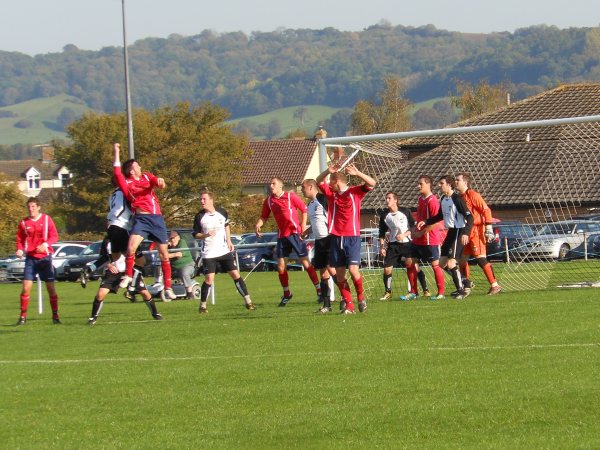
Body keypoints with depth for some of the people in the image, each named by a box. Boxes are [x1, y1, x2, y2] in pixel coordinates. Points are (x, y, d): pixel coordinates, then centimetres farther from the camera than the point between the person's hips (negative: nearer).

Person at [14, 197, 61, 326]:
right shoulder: (24, 223, 4)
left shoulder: (46, 219, 0)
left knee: (51, 287, 0)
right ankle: (23, 316, -2)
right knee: (26, 287, -9)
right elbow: (20, 239, 9)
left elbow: (54, 236, -2)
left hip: (45, 257, -1)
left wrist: (45, 244, -20)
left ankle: (55, 315, 10)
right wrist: (20, 250, -11)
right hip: (30, 258, 1)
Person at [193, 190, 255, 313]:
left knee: (236, 275, -1)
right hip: (209, 254, -2)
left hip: (224, 251, 2)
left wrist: (229, 241, 10)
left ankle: (248, 302, 6)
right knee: (209, 279, -10)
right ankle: (202, 306, 6)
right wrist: (206, 235, -20)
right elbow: (195, 234, -1)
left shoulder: (222, 212, 0)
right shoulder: (199, 217, -6)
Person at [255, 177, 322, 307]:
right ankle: (286, 294, 20)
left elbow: (304, 209, -2)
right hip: (282, 236, 5)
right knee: (281, 266, 4)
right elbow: (264, 216, 15)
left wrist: (303, 226, -9)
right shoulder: (269, 200, 7)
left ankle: (319, 290, 3)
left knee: (305, 262, -5)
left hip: (295, 233, -5)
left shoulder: (291, 196, -7)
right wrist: (258, 225, -5)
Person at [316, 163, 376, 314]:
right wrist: (328, 171, -4)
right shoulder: (331, 193, 11)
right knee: (339, 273, 0)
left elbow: (371, 183, -11)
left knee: (353, 269, -15)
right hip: (336, 237, 5)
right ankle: (348, 305, 5)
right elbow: (318, 181, 15)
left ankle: (361, 297, 8)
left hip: (352, 237, -5)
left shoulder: (355, 192, -1)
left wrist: (357, 173, -24)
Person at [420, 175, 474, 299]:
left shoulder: (457, 199, -16)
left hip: (459, 232, -9)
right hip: (450, 232, 9)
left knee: (451, 263, -14)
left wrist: (465, 233, -34)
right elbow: (440, 216, 28)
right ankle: (463, 282, 22)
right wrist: (426, 222, 17)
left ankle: (461, 290, -3)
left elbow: (469, 217, -21)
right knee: (442, 263, 10)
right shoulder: (443, 199, 10)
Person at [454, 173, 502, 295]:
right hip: (466, 233, 9)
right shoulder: (459, 197, 15)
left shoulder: (473, 195, -10)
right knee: (462, 259, 11)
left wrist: (488, 229, -19)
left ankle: (495, 285, -9)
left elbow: (486, 210, -14)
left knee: (480, 259, -12)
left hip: (476, 231, -9)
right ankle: (467, 285, 26)